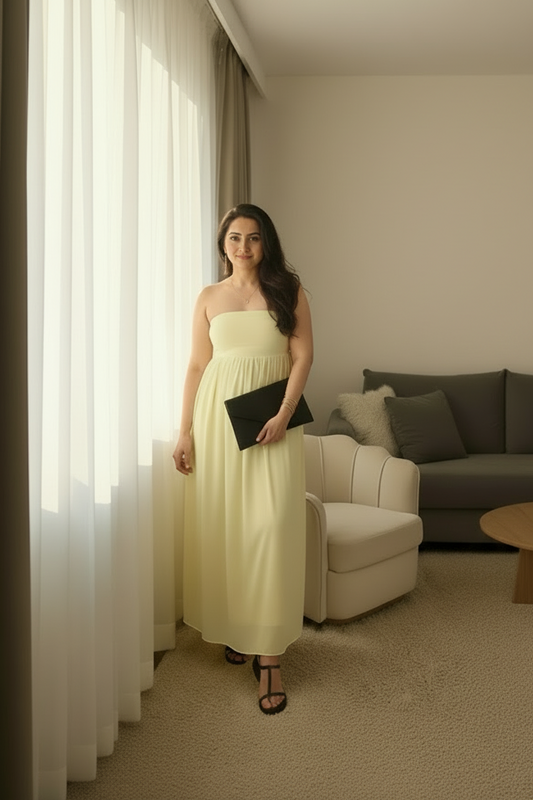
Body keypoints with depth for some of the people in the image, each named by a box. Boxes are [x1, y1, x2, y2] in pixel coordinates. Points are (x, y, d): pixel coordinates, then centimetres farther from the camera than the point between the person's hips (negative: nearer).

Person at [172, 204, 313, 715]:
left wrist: (283, 415, -14)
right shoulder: (209, 298, 10)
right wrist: (185, 431, 2)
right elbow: (197, 365, 8)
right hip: (219, 416, 2)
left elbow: (302, 355, -1)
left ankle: (268, 654, -5)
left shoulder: (288, 291, 5)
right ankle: (234, 628, 24)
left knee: (271, 525, -10)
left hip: (272, 418, -2)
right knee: (221, 524, 5)